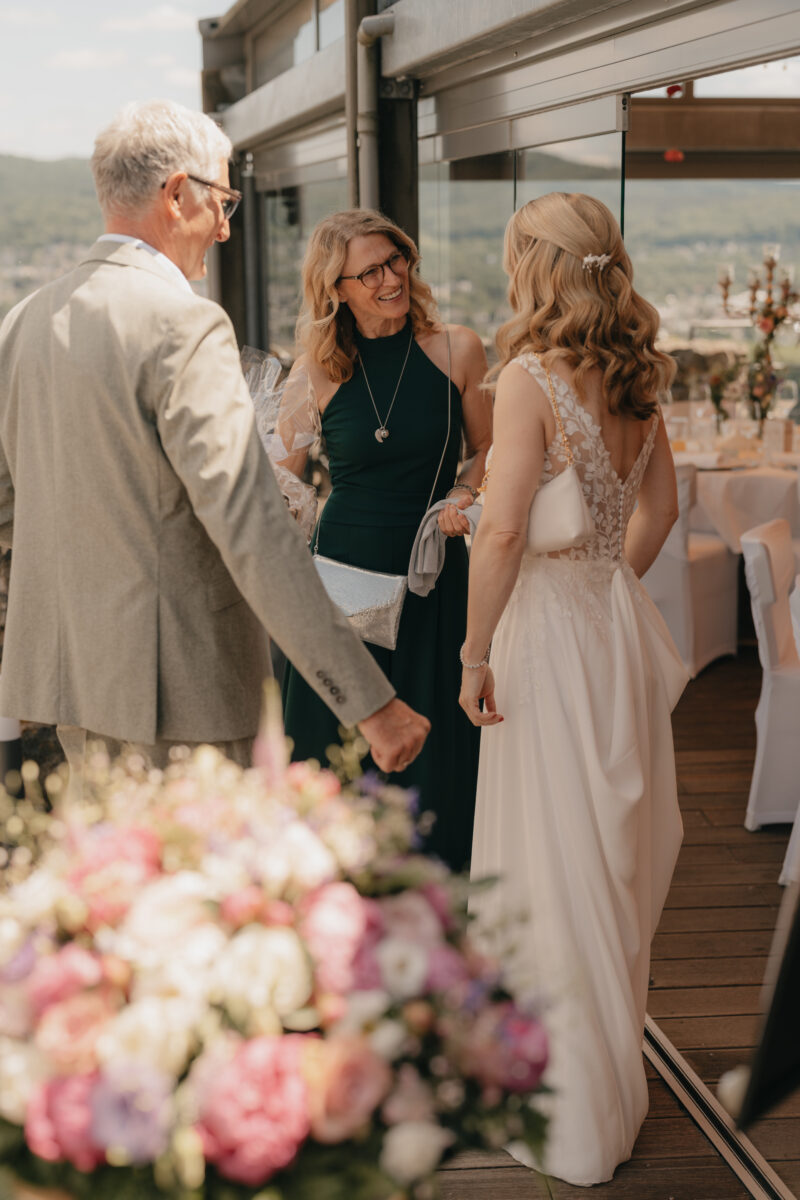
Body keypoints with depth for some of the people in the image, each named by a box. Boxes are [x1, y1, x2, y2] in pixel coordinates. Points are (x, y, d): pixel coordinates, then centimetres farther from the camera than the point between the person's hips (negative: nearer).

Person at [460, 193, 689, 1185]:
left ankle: (574, 1116, 17)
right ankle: (607, 1075, 37)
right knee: (613, 858, 19)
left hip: (550, 624, -8)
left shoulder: (531, 376, -17)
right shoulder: (634, 376, 6)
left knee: (557, 870, 4)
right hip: (619, 622, 8)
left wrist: (474, 654, -15)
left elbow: (502, 529, -23)